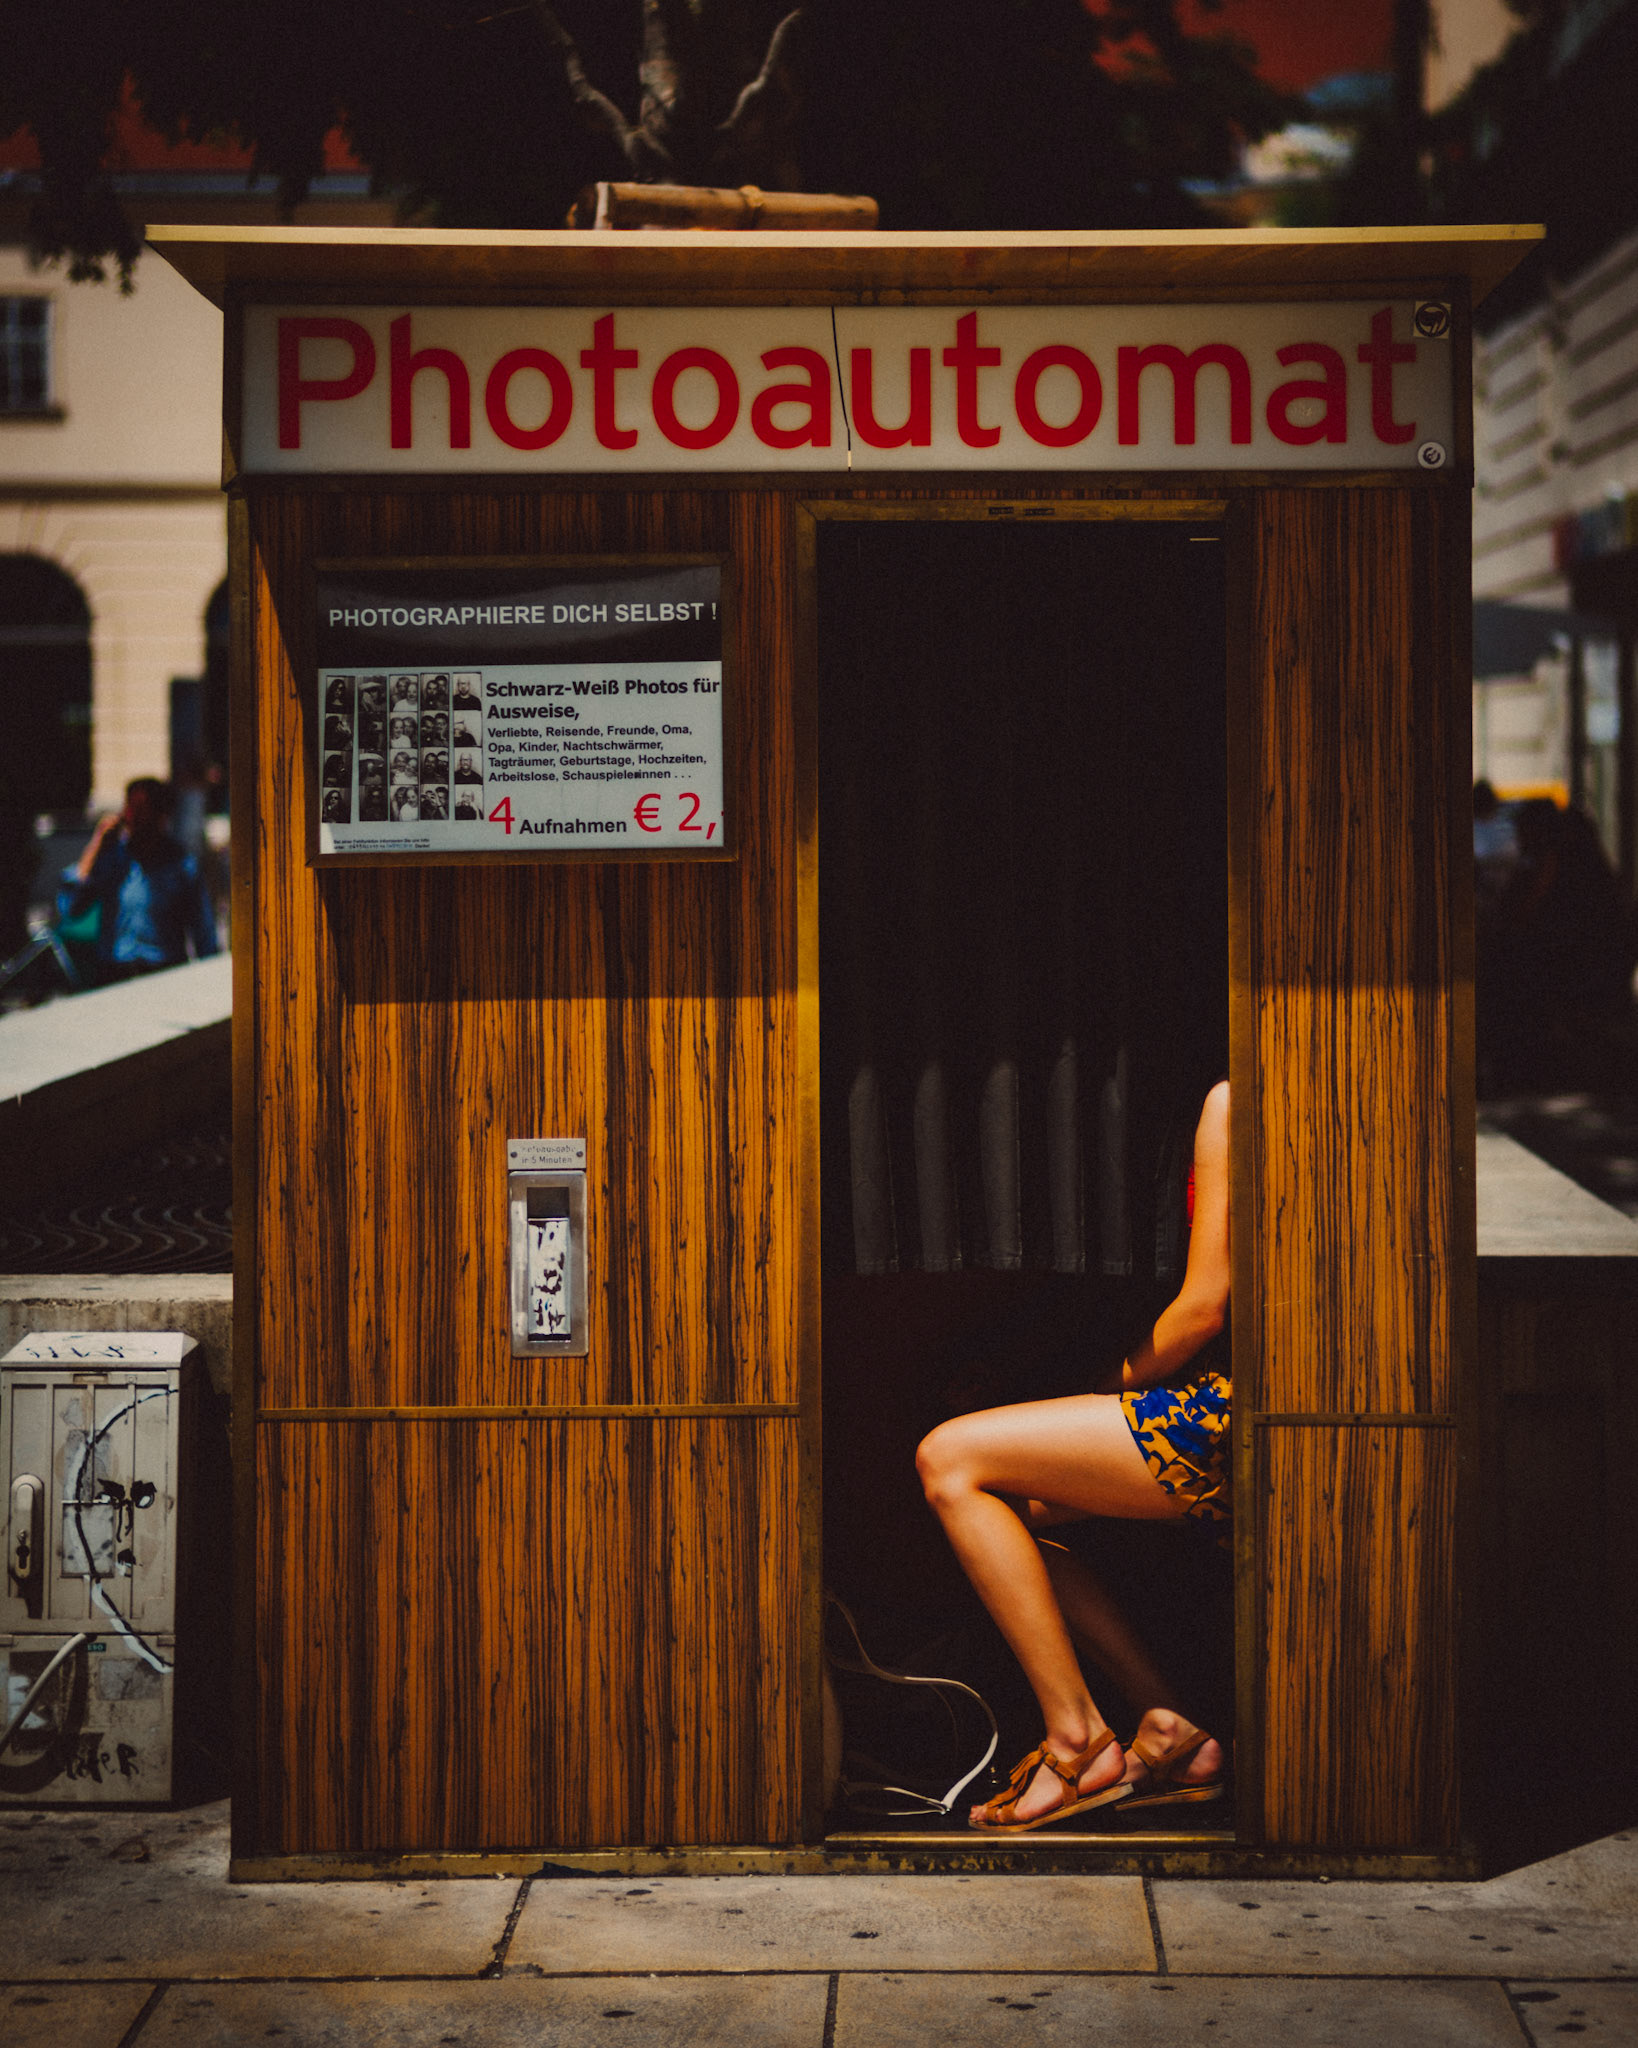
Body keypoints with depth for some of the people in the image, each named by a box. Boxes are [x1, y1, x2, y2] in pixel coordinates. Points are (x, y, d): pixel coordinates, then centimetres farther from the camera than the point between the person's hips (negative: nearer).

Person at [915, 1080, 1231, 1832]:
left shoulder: (1230, 1100, -11)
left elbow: (1204, 1307, -14)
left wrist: (1120, 1385, 3)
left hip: (1231, 1422, -10)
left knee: (950, 1461, -9)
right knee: (991, 1493, 16)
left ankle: (1078, 1742, -6)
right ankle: (1168, 1729, 10)